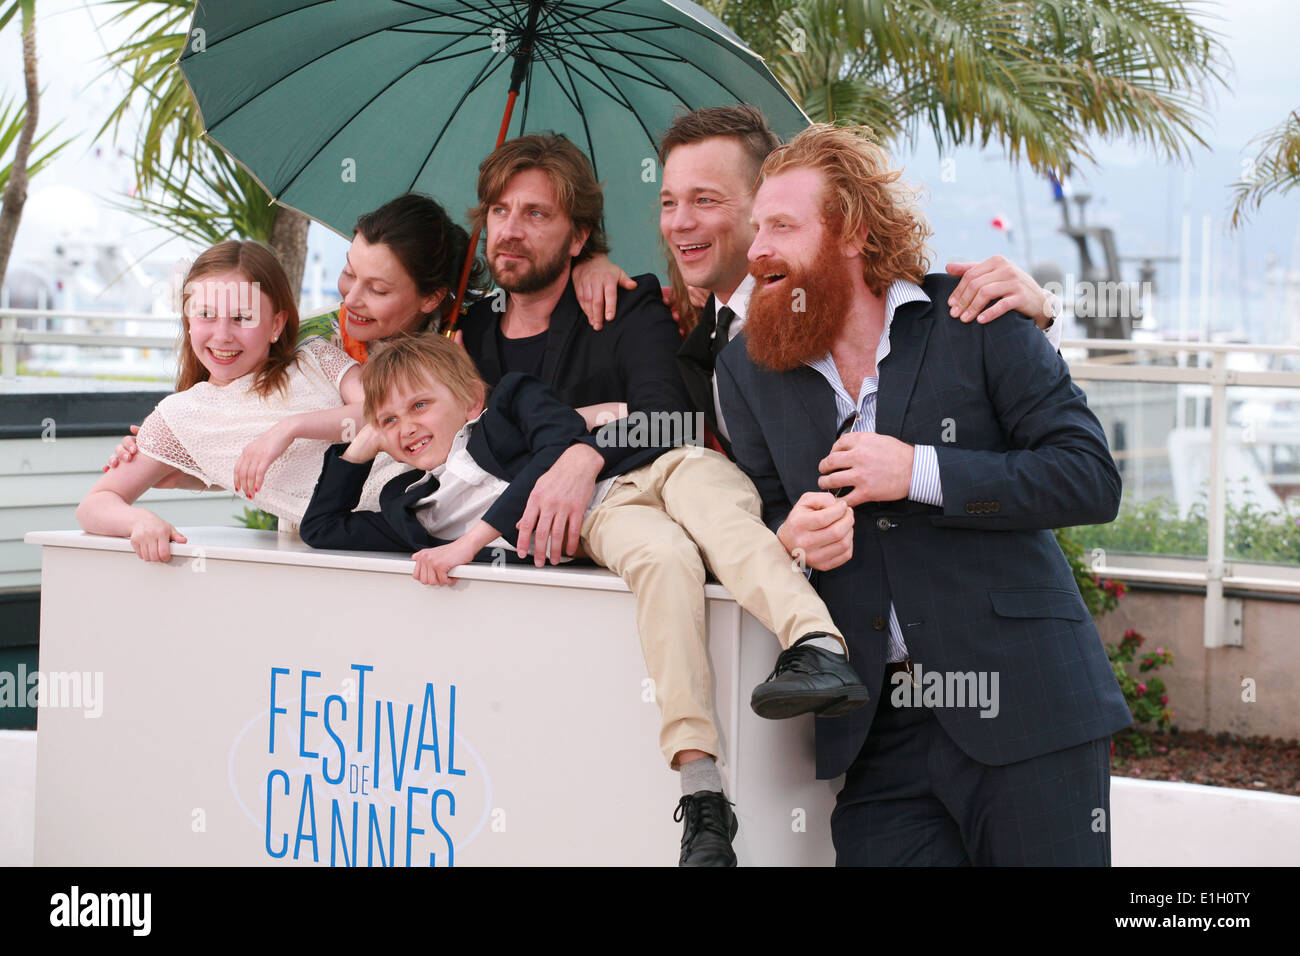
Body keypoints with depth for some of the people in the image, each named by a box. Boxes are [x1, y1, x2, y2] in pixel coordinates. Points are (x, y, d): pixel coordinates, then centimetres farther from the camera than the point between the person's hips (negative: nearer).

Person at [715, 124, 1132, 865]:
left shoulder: (976, 322, -2)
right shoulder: (748, 370, 11)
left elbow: (1093, 478, -7)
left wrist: (922, 472, -14)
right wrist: (793, 540, -7)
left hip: (1024, 713, -3)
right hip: (878, 734, 3)